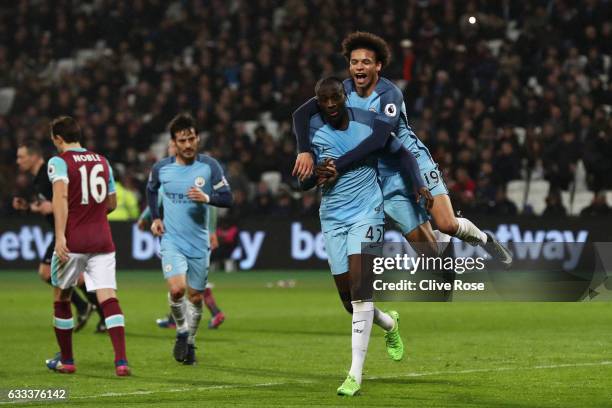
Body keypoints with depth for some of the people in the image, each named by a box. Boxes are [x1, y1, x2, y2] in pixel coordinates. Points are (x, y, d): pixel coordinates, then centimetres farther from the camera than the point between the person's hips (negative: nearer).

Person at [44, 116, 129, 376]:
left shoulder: (59, 162, -3)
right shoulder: (102, 161, 14)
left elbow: (60, 196, -20)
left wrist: (60, 235, -26)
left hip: (72, 242, -4)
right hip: (102, 240, 4)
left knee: (61, 298, 15)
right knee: (108, 298, -4)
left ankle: (66, 360, 23)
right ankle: (121, 361, -20)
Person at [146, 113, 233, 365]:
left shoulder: (209, 166, -5)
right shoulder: (161, 168, -1)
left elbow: (227, 198, -5)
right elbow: (151, 190, 21)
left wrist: (207, 198, -24)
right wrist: (155, 218, 9)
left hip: (199, 244, 1)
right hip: (172, 241, -1)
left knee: (195, 297, 7)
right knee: (177, 289, -21)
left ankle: (190, 342, 29)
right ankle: (181, 331, 5)